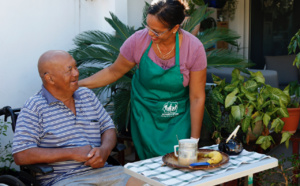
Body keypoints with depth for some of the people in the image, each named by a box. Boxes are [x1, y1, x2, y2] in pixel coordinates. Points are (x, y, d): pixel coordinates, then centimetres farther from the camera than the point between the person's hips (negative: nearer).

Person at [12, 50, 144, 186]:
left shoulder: (87, 95, 15)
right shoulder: (34, 107, -4)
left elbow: (108, 128, 20)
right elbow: (21, 156, -11)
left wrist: (104, 150, -5)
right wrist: (72, 153, -14)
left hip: (101, 170, 6)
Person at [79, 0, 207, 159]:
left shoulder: (193, 48, -17)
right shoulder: (138, 40, -14)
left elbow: (197, 98, -11)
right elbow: (114, 72, 2)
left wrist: (194, 139, -10)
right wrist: (76, 84, -6)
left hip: (178, 119, -1)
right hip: (145, 116, 1)